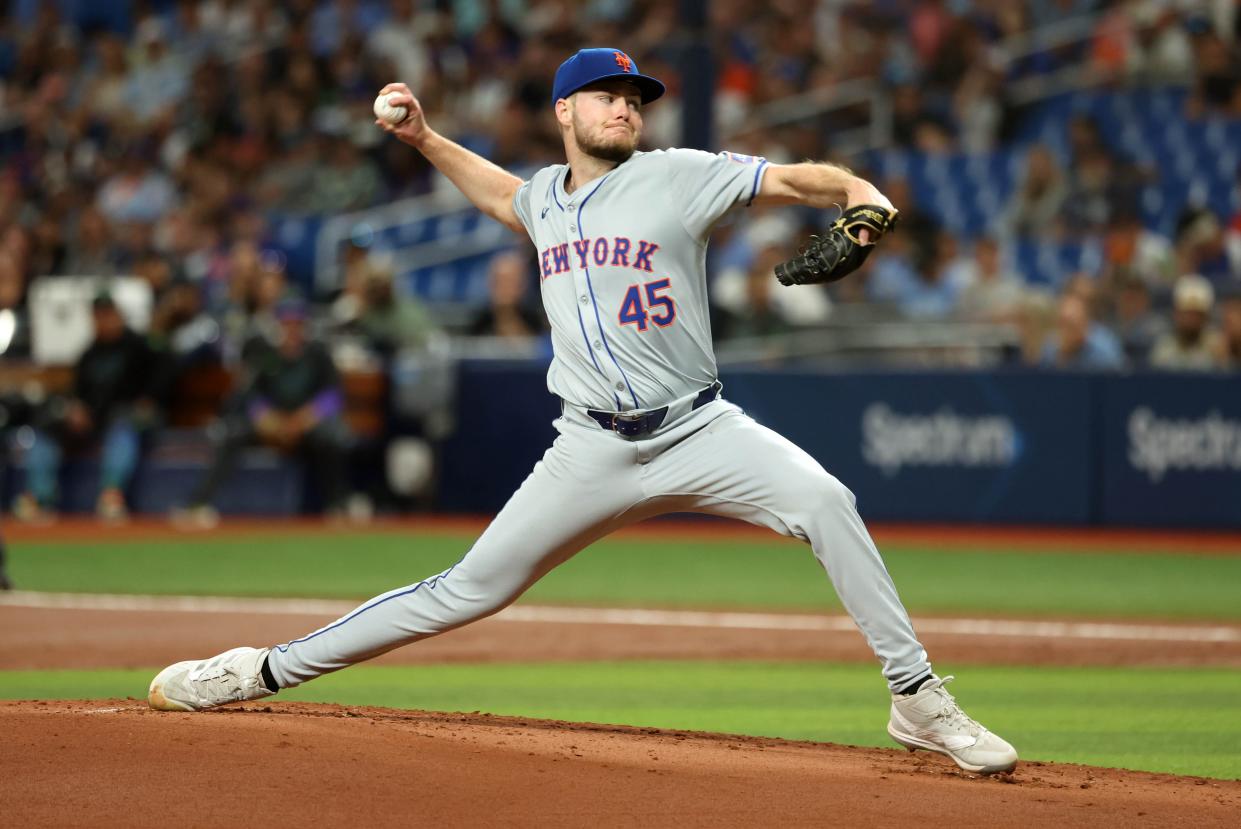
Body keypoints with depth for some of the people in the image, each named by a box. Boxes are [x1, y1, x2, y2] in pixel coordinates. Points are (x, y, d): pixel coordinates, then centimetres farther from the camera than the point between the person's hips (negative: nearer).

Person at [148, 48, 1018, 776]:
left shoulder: (678, 177, -2)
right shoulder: (545, 196, 13)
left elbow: (795, 178, -11)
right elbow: (501, 194, 38)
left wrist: (860, 194, -31)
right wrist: (424, 138, 28)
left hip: (698, 431, -3)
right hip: (593, 450, 3)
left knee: (824, 500, -28)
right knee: (473, 587, 1)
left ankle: (920, 701, -22)